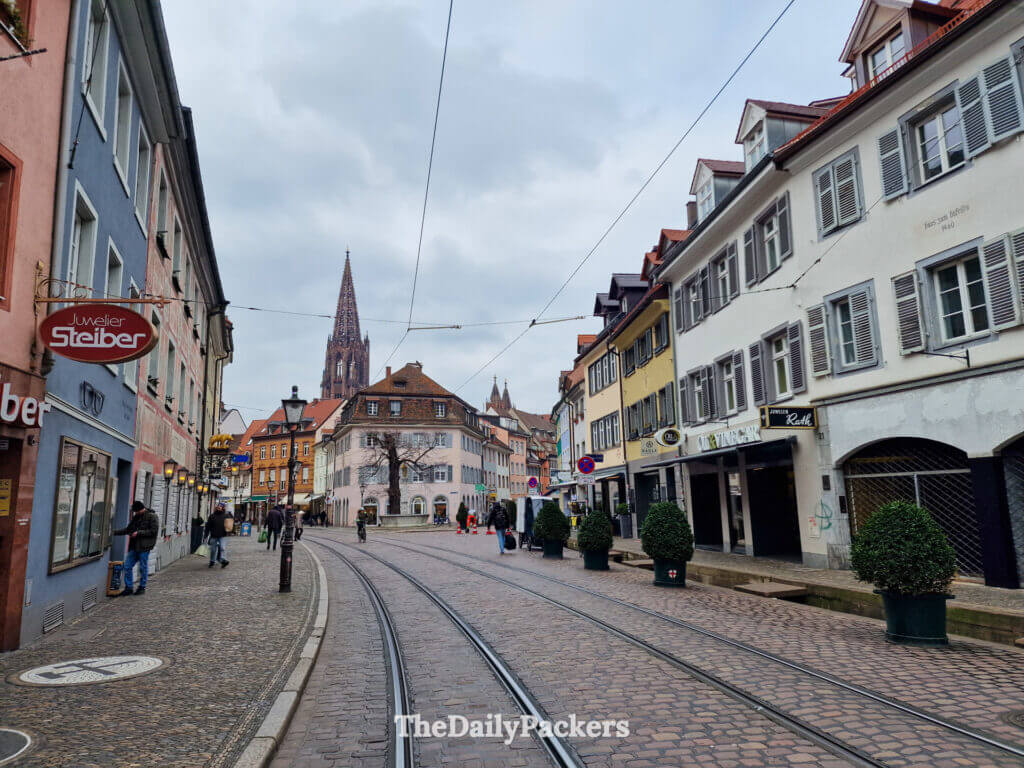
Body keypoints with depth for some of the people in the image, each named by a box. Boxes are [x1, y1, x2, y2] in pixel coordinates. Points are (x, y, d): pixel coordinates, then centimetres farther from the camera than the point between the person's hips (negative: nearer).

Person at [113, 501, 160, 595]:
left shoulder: (152, 517, -7)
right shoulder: (136, 517, 16)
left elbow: (154, 531, -13)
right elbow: (127, 529, 23)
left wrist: (139, 533, -16)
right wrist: (114, 532, 13)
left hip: (144, 547, -7)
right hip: (134, 546, 7)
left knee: (143, 567, 1)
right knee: (127, 566, 5)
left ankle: (142, 587, 15)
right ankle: (128, 588, 14)